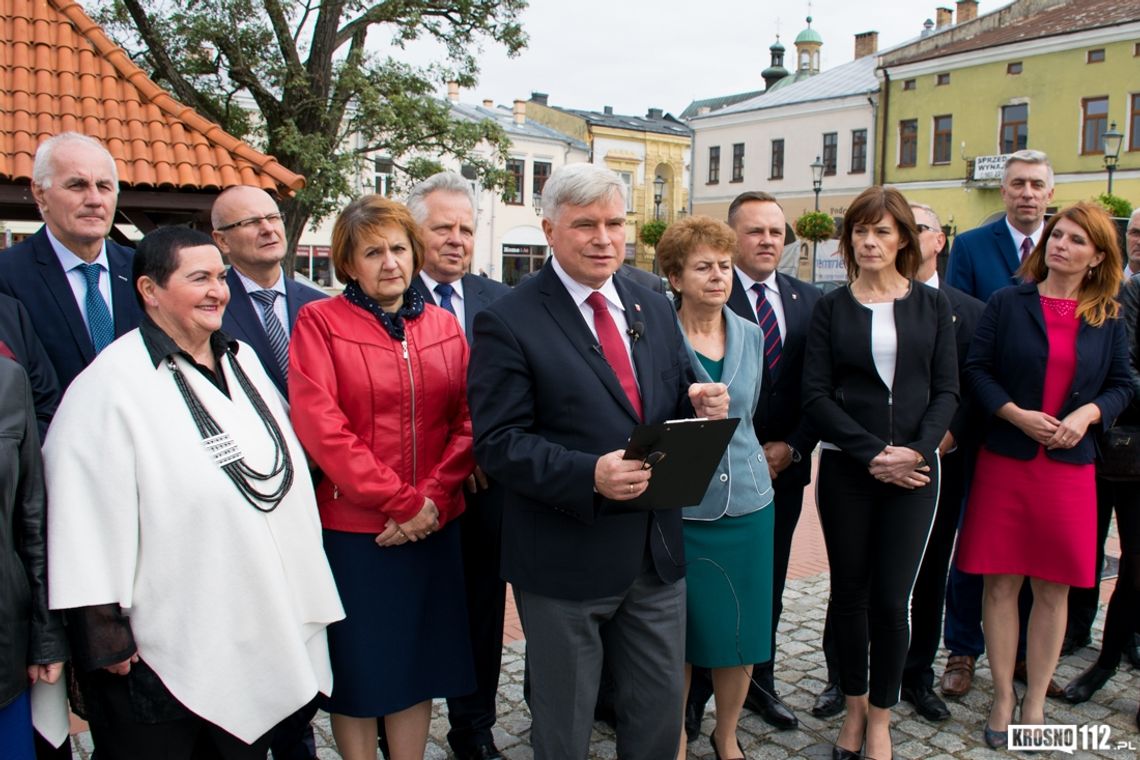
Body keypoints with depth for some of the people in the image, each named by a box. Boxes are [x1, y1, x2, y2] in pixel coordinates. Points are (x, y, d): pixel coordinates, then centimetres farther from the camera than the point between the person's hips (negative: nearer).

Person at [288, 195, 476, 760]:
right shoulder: (319, 322, -4)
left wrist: (430, 497, -11)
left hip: (433, 525, 4)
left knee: (418, 661, 15)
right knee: (358, 667, 11)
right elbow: (319, 426, -13)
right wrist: (400, 502, -15)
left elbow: (466, 422, 3)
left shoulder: (444, 326, 8)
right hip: (352, 528, -3)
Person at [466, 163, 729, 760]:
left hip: (657, 549, 5)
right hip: (565, 559, -5)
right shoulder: (508, 321, -11)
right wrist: (589, 475, -29)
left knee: (661, 707, 21)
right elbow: (497, 442, -15)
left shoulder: (655, 310, 8)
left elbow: (672, 409, 13)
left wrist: (701, 408, -11)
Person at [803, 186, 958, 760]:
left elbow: (946, 390, 3)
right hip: (846, 470, 0)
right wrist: (872, 453, -13)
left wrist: (913, 451, -13)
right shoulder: (832, 306, 3)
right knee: (849, 593, 9)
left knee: (891, 600, 0)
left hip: (914, 470, 0)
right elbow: (816, 395, -3)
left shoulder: (932, 304, 6)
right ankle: (854, 707, 29)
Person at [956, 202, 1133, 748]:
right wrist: (1016, 414, -16)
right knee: (1001, 582, 3)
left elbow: (1120, 386, 10)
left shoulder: (1107, 319, 7)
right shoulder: (1007, 303, 1)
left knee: (1053, 588, 8)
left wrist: (1088, 413, -10)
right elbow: (976, 369, -3)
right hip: (1004, 461, -1)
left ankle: (1035, 703, 23)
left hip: (1069, 467, 2)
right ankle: (1003, 698, 19)